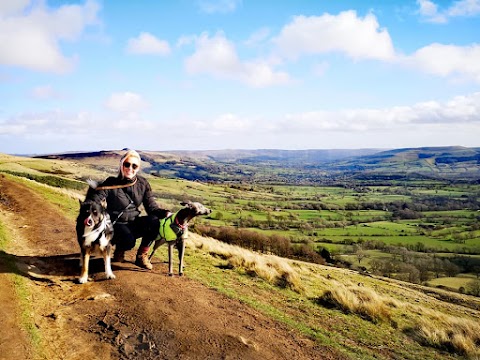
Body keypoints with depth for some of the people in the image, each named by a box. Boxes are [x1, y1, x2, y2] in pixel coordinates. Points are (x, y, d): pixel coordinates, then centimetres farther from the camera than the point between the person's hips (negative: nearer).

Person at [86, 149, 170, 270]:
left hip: (134, 223, 4)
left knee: (155, 222, -28)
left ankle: (141, 256, -5)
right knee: (129, 241, -36)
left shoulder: (143, 183, -1)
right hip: (116, 224, -3)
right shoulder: (111, 183, -12)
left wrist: (165, 213, -24)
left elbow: (151, 207, -3)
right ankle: (119, 249, 6)